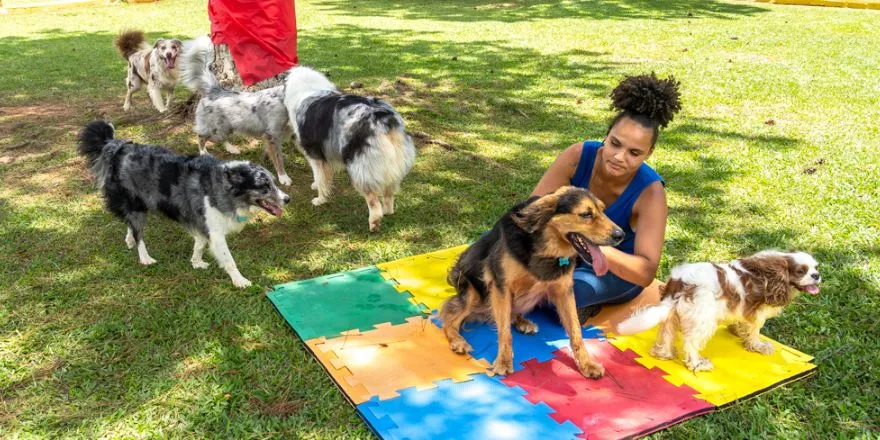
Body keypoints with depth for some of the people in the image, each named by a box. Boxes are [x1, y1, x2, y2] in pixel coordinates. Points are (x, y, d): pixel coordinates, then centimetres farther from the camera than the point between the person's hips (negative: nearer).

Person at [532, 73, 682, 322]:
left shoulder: (650, 191, -28)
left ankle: (588, 304, -4)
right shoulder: (579, 156, -22)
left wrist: (599, 249, -53)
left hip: (619, 270, -3)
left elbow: (646, 272, -35)